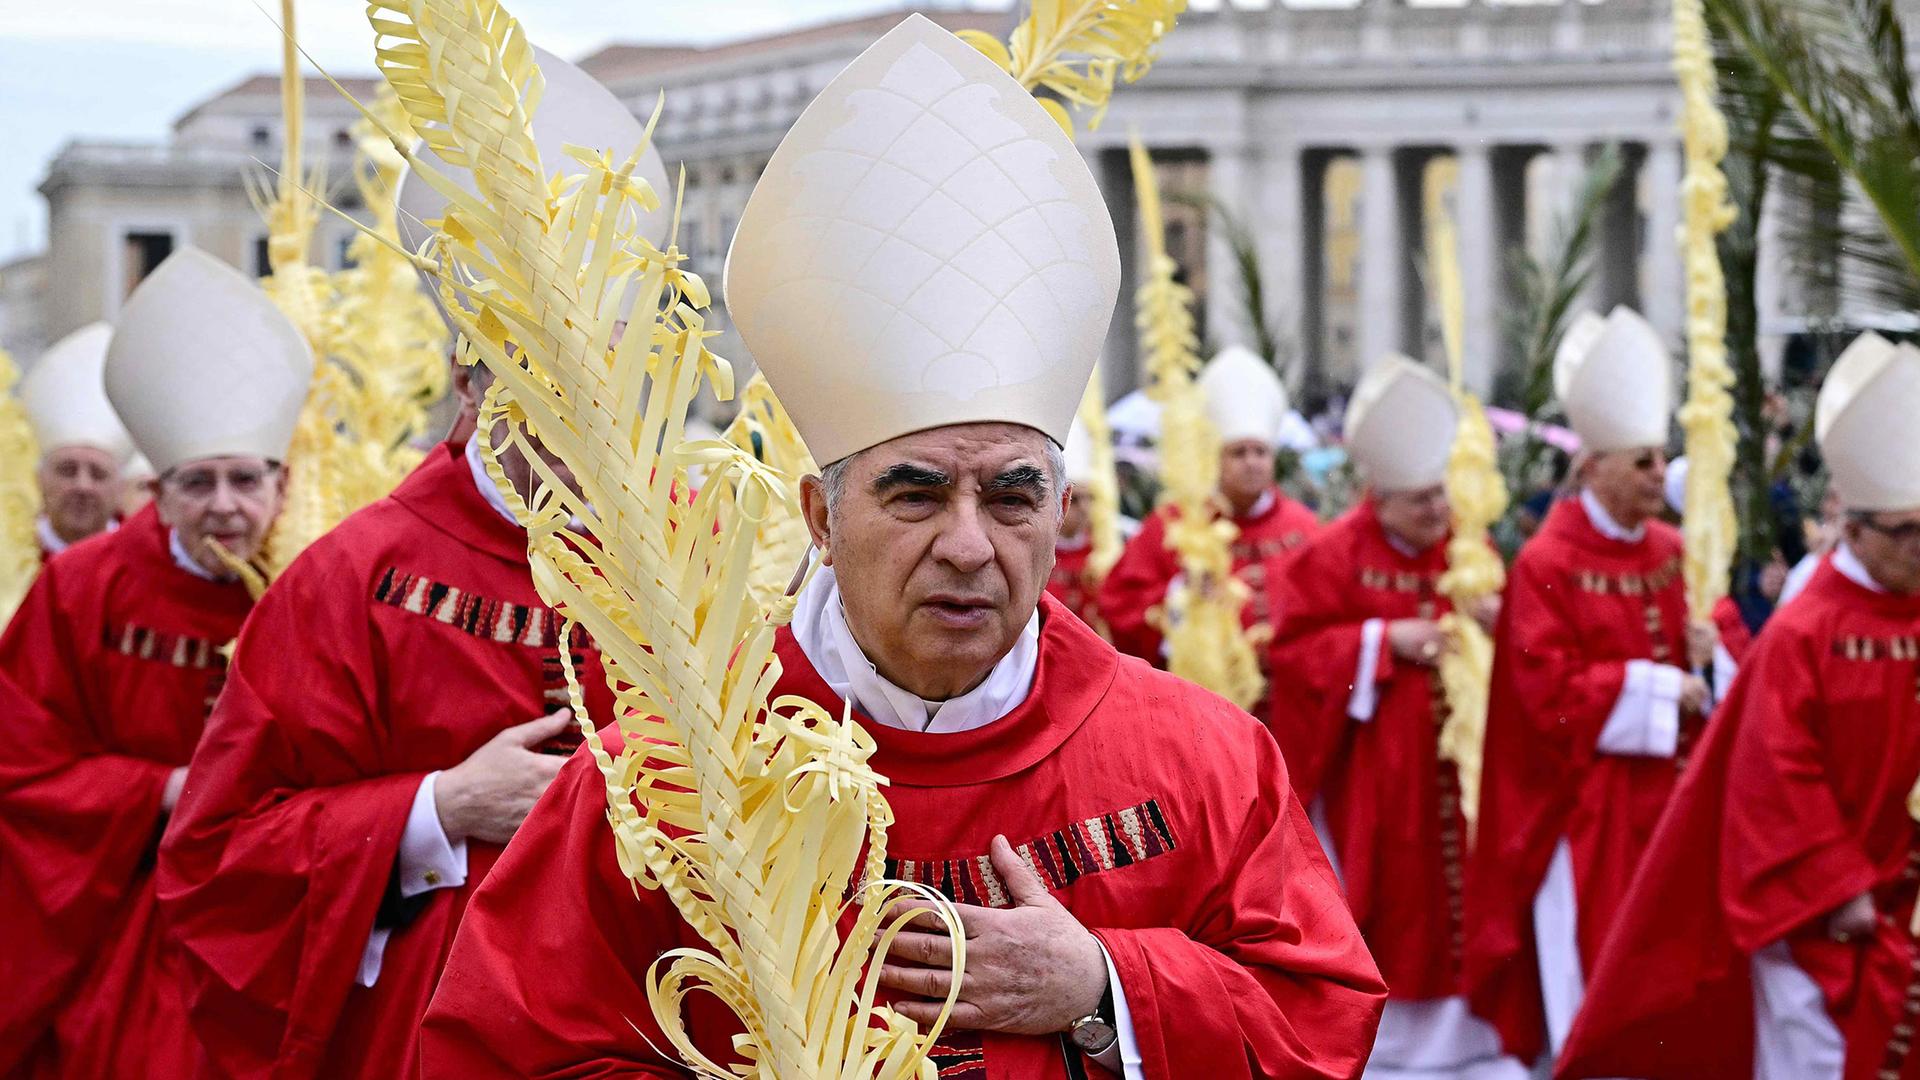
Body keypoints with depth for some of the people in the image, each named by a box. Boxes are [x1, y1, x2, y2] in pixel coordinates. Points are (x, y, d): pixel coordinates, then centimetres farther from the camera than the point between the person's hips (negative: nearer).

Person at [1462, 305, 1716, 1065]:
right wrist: (1662, 689, -15)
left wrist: (1709, 652, -8)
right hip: (1584, 809, -6)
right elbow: (1552, 693, -18)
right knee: (1592, 991, -1)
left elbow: (1716, 632, 16)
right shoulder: (1546, 566, -12)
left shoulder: (1673, 552, 7)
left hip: (1665, 794, 6)